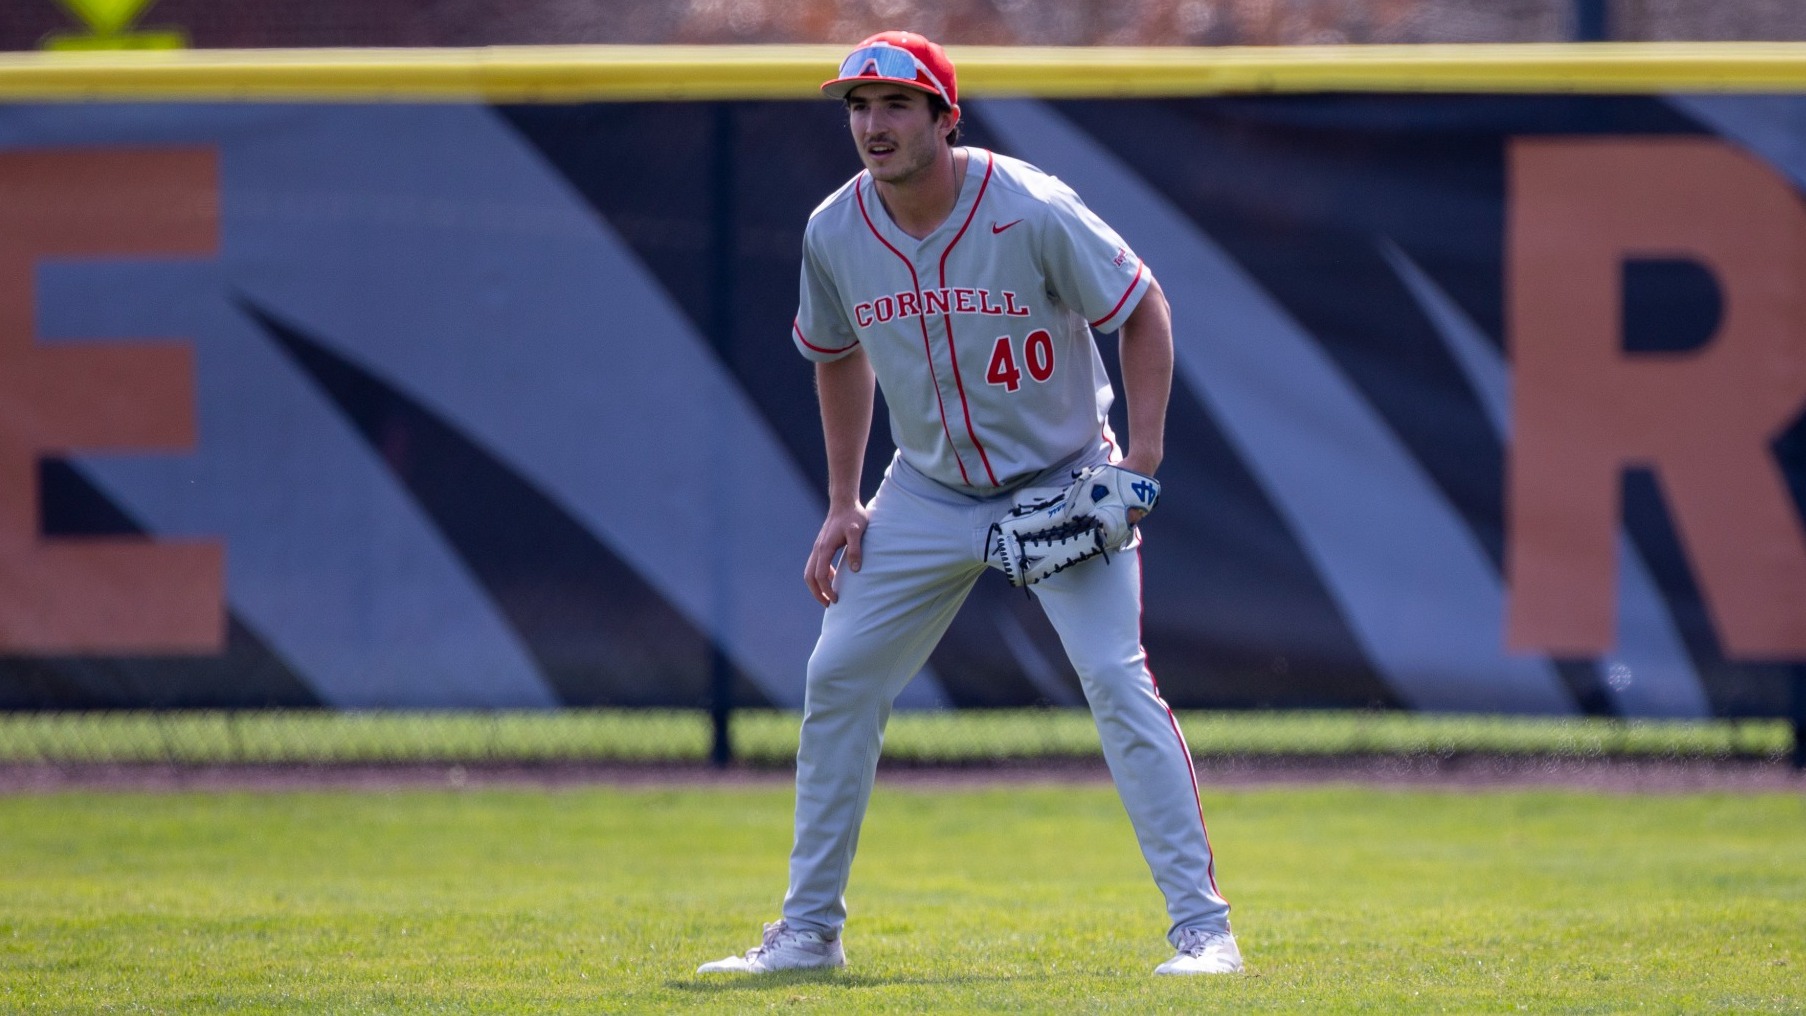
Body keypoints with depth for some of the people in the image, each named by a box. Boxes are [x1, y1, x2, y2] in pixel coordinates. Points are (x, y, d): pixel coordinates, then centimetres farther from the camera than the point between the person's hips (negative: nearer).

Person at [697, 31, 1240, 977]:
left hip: (1063, 486, -5)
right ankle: (807, 930, 14)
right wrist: (842, 504, 7)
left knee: (1117, 678, -18)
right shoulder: (835, 234, -8)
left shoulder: (1031, 213, -22)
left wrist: (1140, 459, -17)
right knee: (837, 680, 2)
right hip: (928, 491, 5)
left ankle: (1202, 926, -15)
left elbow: (1142, 308, -10)